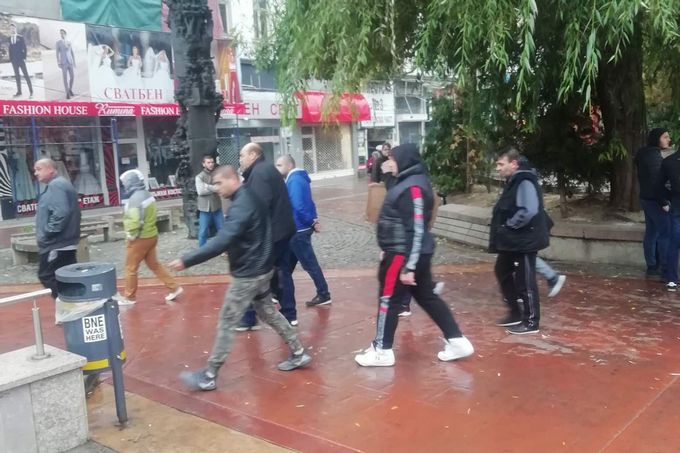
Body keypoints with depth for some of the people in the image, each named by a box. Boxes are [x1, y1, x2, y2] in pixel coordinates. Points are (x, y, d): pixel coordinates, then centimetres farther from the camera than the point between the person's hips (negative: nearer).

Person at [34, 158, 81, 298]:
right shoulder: (61, 184, 17)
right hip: (65, 243, 10)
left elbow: (60, 213, -28)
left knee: (47, 276, -2)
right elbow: (67, 211, 21)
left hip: (56, 244, -10)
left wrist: (47, 232, -19)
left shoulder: (55, 185, -15)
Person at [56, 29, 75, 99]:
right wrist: (58, 63, -9)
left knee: (72, 77, 4)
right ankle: (67, 93, -2)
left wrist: (74, 62, 7)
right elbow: (57, 53, -2)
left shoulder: (69, 42, 9)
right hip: (63, 62, -3)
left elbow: (72, 52, 12)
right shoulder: (58, 42, -1)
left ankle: (70, 90, 28)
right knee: (65, 78, -7)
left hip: (70, 62, 3)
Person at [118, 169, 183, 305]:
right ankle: (174, 288, 17)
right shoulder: (147, 195, 7)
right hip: (151, 235, 9)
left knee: (130, 268, 6)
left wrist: (131, 236, -12)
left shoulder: (135, 199, -22)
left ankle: (129, 297, 18)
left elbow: (134, 222, -28)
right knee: (154, 264, 17)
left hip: (140, 238, -9)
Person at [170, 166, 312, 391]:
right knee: (268, 312, 21)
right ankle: (298, 353, 28)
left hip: (248, 273, -10)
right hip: (261, 268, 10)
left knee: (226, 323, -2)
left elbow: (221, 242, -33)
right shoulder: (250, 197, 8)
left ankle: (208, 376, 8)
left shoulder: (241, 205, -23)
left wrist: (186, 261, -32)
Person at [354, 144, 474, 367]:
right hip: (415, 253, 10)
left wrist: (408, 267, -23)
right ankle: (456, 341, 21)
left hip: (404, 254, -10)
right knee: (427, 297, 16)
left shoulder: (413, 188, -20)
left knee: (389, 300, 3)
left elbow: (417, 230, -23)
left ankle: (382, 351, 16)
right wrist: (388, 249, 23)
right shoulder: (409, 182, 11)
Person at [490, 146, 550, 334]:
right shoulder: (512, 182, 12)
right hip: (511, 241, 11)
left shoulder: (524, 182, -19)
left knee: (525, 283, 0)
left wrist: (509, 225, -19)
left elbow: (529, 211, -31)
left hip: (524, 241, -11)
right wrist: (501, 230, 7)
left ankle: (531, 322, 14)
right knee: (503, 273, 20)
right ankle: (515, 313, 33)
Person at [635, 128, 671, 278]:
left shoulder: (648, 155, 14)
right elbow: (656, 180, -22)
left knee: (651, 233, 11)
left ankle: (652, 267, 17)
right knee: (666, 233, -4)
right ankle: (665, 268, 0)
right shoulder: (654, 156, -17)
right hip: (655, 200, -10)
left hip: (647, 199, 10)